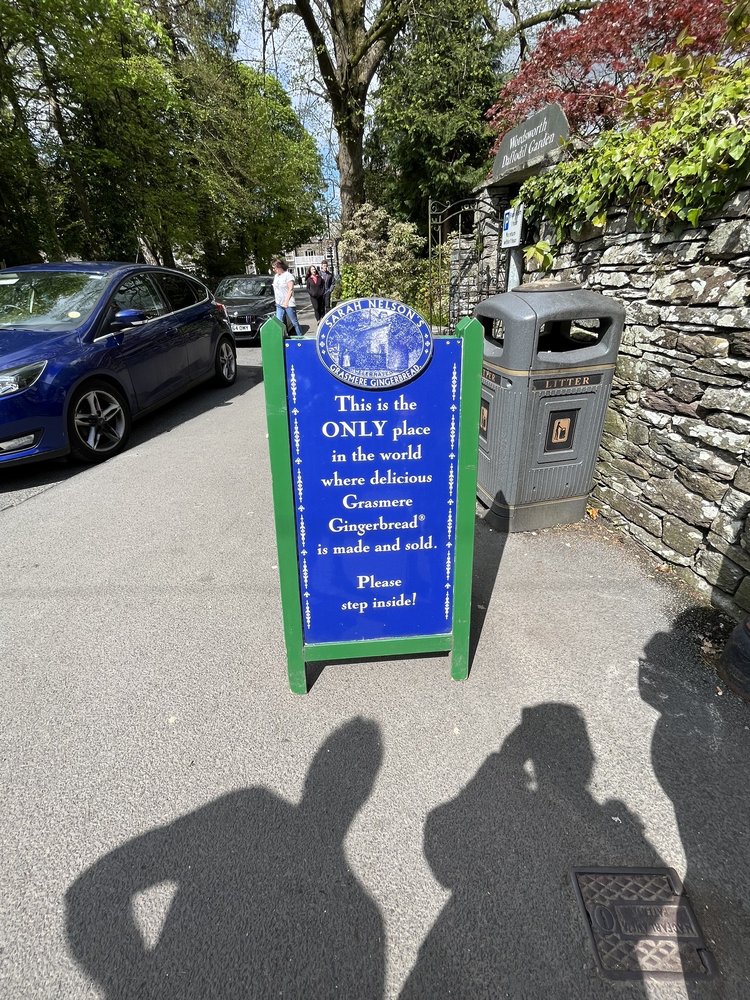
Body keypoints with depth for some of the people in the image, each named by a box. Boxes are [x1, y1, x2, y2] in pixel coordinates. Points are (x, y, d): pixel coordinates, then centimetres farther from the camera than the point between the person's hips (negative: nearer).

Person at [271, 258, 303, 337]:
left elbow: (290, 289, -13)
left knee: (294, 322, 2)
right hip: (279, 304, 7)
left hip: (288, 304, -7)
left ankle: (300, 337, 14)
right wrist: (276, 300, 11)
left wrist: (286, 301, -17)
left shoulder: (288, 275, -8)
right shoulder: (276, 276, 14)